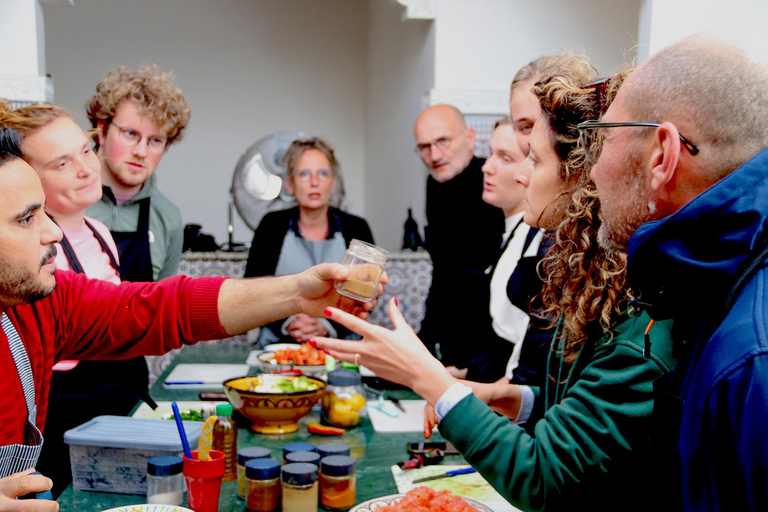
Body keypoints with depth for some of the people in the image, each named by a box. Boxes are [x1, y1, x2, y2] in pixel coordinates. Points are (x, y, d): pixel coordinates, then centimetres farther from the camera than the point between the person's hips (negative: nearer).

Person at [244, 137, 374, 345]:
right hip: (278, 345, 0)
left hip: (339, 346, 1)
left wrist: (327, 327, -12)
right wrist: (287, 323, -10)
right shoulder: (272, 225, 9)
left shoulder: (356, 228, 8)